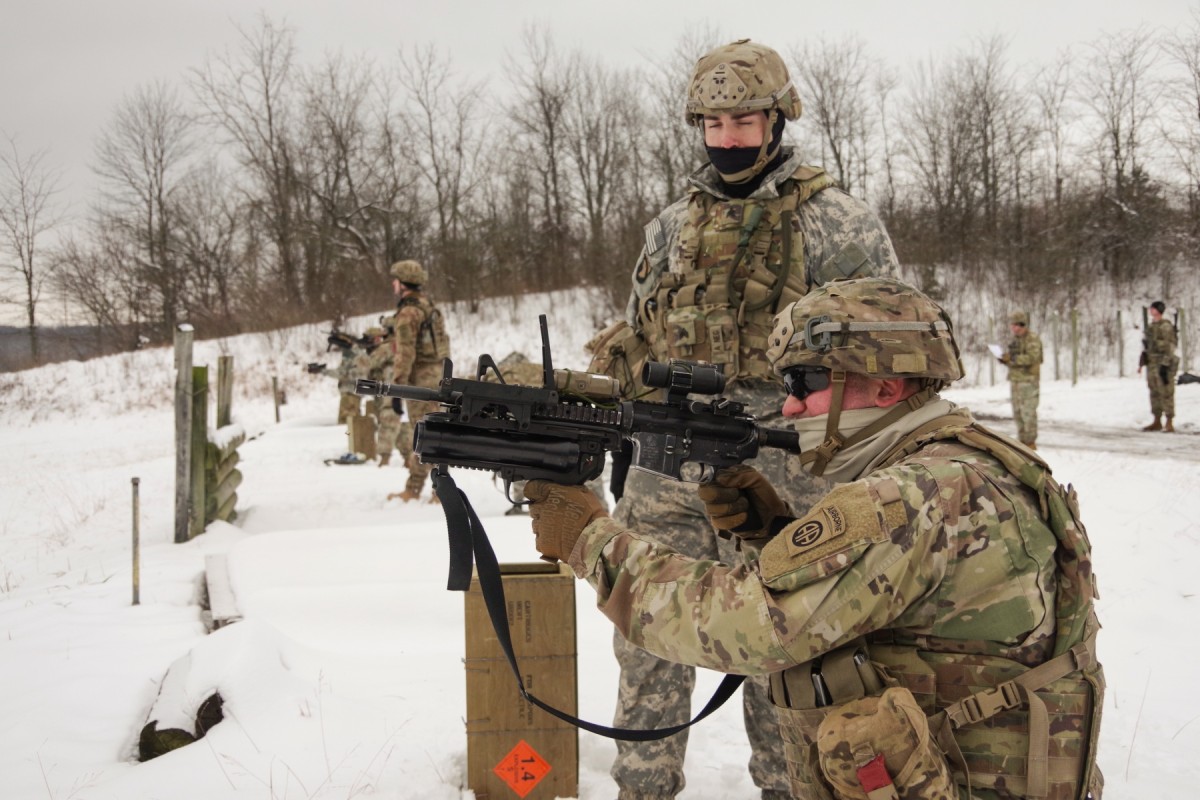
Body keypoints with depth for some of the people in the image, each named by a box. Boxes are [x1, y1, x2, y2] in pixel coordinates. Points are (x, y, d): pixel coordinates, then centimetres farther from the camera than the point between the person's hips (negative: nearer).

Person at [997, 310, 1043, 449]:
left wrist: (1012, 358, -23)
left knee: (1028, 413, -8)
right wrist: (1005, 360, 3)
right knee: (1017, 413, 8)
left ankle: (1030, 443, -5)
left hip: (1029, 381, -8)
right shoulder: (1013, 340, 18)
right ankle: (1022, 441, 14)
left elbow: (1032, 358, -19)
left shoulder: (1033, 339, -7)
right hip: (1015, 380, 8)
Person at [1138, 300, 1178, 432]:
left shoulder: (1166, 327, -11)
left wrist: (1165, 365, -21)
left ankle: (1169, 424, -4)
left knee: (1166, 394, -7)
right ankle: (1157, 422, 19)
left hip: (1163, 365, -8)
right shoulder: (1151, 327, 15)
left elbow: (1170, 347, -16)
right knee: (1154, 394, 11)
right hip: (1152, 365, 9)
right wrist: (1142, 363, 18)